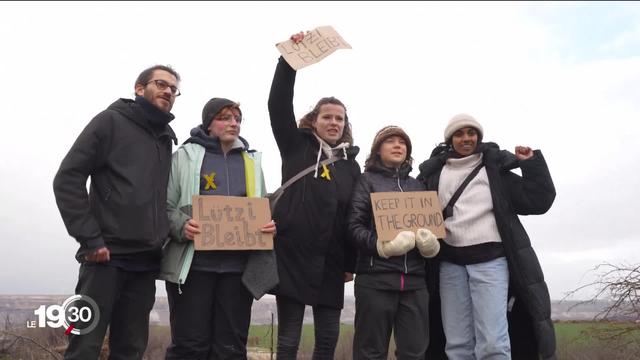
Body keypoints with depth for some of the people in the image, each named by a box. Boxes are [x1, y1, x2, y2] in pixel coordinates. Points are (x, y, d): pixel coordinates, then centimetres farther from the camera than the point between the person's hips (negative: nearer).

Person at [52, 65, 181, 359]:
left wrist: (164, 237, 7)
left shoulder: (166, 139, 18)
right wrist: (89, 238, -14)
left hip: (145, 261, 6)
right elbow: (67, 179, -7)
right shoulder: (111, 121, 1)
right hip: (107, 255, -5)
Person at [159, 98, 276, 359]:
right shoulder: (186, 155, 5)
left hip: (238, 265, 4)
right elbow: (166, 206, 0)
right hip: (194, 263, -3)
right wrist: (181, 225, -20)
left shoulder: (251, 161, 17)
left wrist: (270, 225, -4)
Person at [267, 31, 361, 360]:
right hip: (292, 254, -3)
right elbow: (278, 105, -7)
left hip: (331, 261, 3)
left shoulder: (351, 164, 11)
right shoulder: (297, 148, 5)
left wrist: (351, 263, 6)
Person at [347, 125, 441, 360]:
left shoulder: (417, 185, 20)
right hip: (376, 277, -4)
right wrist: (378, 244, -20)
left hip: (414, 278, 4)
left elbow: (431, 223, 21)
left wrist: (431, 243, -2)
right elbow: (354, 225, -2)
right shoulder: (367, 180, 7)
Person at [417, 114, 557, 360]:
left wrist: (532, 163, -4)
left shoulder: (496, 167, 7)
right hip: (449, 264, 2)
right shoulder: (433, 172, 11)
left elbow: (538, 202, 6)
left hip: (490, 260, -2)